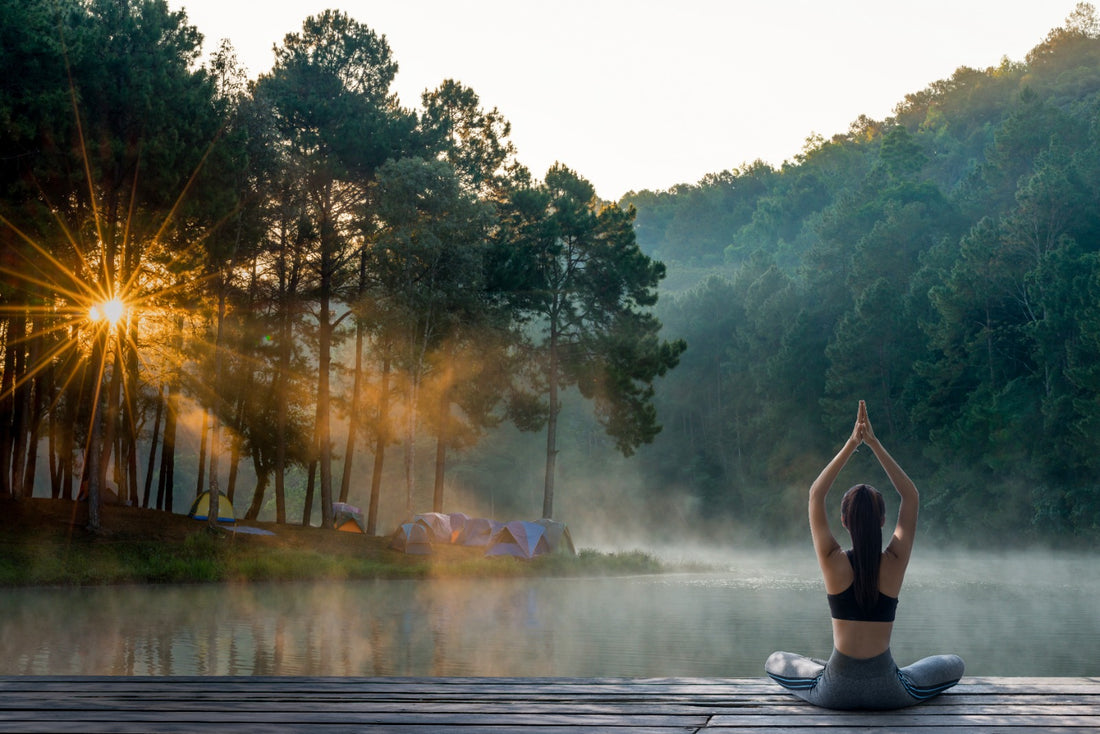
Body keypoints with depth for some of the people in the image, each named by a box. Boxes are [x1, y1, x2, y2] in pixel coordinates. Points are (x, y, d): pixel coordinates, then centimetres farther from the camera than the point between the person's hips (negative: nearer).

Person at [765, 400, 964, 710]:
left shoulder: (833, 562, -10)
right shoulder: (894, 563, -8)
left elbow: (816, 494, 0)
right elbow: (911, 496, 1)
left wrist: (852, 444, -2)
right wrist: (874, 443, -3)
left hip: (835, 692, 0)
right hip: (887, 692, 0)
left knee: (775, 662, 28)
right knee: (955, 664, 26)